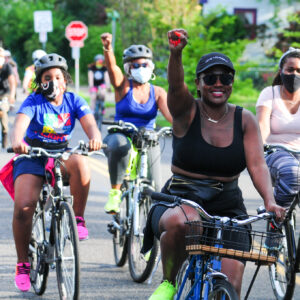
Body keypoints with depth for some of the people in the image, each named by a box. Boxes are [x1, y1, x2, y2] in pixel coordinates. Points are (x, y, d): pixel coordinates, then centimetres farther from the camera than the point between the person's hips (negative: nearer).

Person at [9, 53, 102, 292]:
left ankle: (78, 219, -17)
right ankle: (23, 263, -4)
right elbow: (20, 123, -27)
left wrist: (95, 137, -40)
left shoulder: (73, 101, -1)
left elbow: (90, 123, -15)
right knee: (23, 207, -21)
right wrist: (17, 141, -51)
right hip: (32, 157, -2)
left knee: (80, 163, -35)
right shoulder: (34, 102, -8)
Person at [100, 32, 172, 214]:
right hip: (121, 136, -2)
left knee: (154, 190, -14)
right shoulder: (123, 86, 3)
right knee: (119, 144, -40)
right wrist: (108, 48, -40)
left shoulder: (157, 92, 8)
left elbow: (169, 112, -9)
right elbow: (112, 68, -17)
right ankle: (115, 192, -23)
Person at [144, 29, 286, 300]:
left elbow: (257, 165, -5)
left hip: (227, 207, 2)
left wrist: (270, 201, -24)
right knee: (181, 223, -39)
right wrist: (176, 54, -45)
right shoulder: (187, 111, -2)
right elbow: (175, 86, -23)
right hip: (180, 201, -2)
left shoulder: (244, 120, 4)